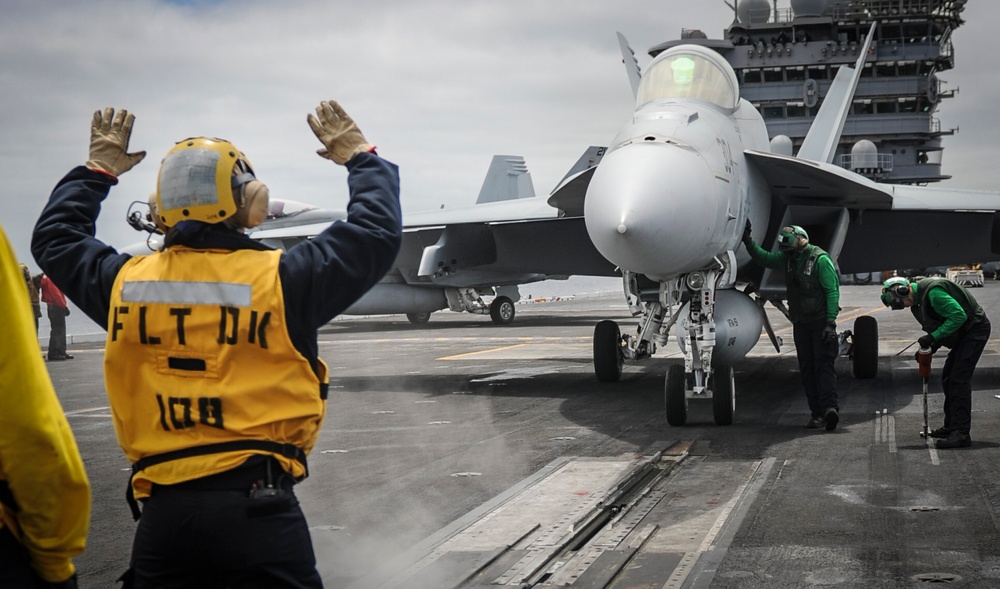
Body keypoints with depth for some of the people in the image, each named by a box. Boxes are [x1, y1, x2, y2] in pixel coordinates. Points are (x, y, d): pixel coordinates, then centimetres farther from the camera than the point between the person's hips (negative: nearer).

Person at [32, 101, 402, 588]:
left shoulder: (126, 283, 4)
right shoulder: (281, 278, -7)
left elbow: (54, 239, 25)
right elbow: (377, 232, 4)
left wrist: (97, 170, 37)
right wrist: (360, 157, 19)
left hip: (161, 508, 3)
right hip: (258, 499, -3)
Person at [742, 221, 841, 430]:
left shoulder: (820, 259, -13)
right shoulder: (787, 258, 8)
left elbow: (832, 291, -15)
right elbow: (762, 258, 21)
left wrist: (830, 322, -21)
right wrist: (747, 240, 8)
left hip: (820, 321, -7)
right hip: (800, 322, 7)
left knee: (823, 364, -15)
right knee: (806, 368, 3)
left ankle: (830, 407, -24)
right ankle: (818, 414, 5)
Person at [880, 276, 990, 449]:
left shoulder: (933, 292, -26)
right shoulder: (918, 298, 7)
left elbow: (959, 316, -29)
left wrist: (933, 337, -29)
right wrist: (932, 345, 1)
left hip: (975, 328, -10)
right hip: (964, 332, 10)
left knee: (959, 378, -16)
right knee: (948, 378, 13)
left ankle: (962, 433, -18)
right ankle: (951, 426, 23)